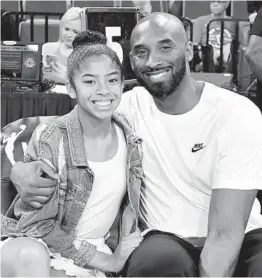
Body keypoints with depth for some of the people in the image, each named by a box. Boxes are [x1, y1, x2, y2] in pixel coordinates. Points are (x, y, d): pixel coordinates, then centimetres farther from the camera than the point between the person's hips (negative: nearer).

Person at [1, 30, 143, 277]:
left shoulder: (129, 139, -3)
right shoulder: (49, 140, -16)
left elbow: (131, 206, 13)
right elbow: (38, 224, -13)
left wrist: (124, 253, -2)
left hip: (93, 253, 3)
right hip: (34, 245, -3)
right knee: (32, 256, -37)